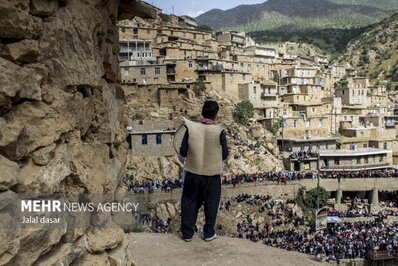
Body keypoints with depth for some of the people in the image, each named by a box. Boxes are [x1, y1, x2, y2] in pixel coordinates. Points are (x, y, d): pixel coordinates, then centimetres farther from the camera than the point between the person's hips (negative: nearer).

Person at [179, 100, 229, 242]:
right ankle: (208, 233, 25)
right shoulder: (219, 131, -13)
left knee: (189, 202, 15)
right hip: (212, 173, -1)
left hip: (193, 172, 1)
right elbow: (225, 154, -7)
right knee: (211, 203, 15)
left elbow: (183, 152, -6)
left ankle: (187, 233, 23)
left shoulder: (191, 128, -10)